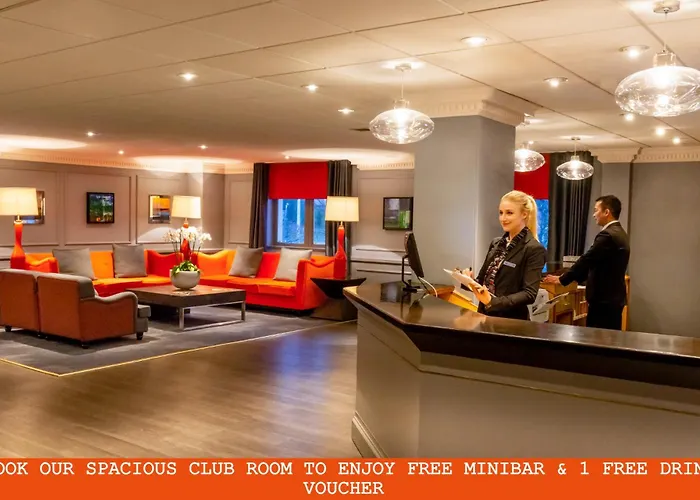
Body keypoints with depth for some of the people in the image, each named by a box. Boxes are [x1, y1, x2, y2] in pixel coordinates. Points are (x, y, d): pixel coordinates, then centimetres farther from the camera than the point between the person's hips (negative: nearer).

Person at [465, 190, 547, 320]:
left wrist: (493, 301, -27)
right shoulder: (496, 243, 8)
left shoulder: (534, 249, -12)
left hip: (512, 321, -6)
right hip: (485, 315, 6)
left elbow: (530, 294, -17)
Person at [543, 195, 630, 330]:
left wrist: (562, 279, -6)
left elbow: (586, 260, -17)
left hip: (604, 299, -10)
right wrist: (575, 278, 17)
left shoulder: (607, 235, -18)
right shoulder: (619, 233, 13)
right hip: (613, 297, 10)